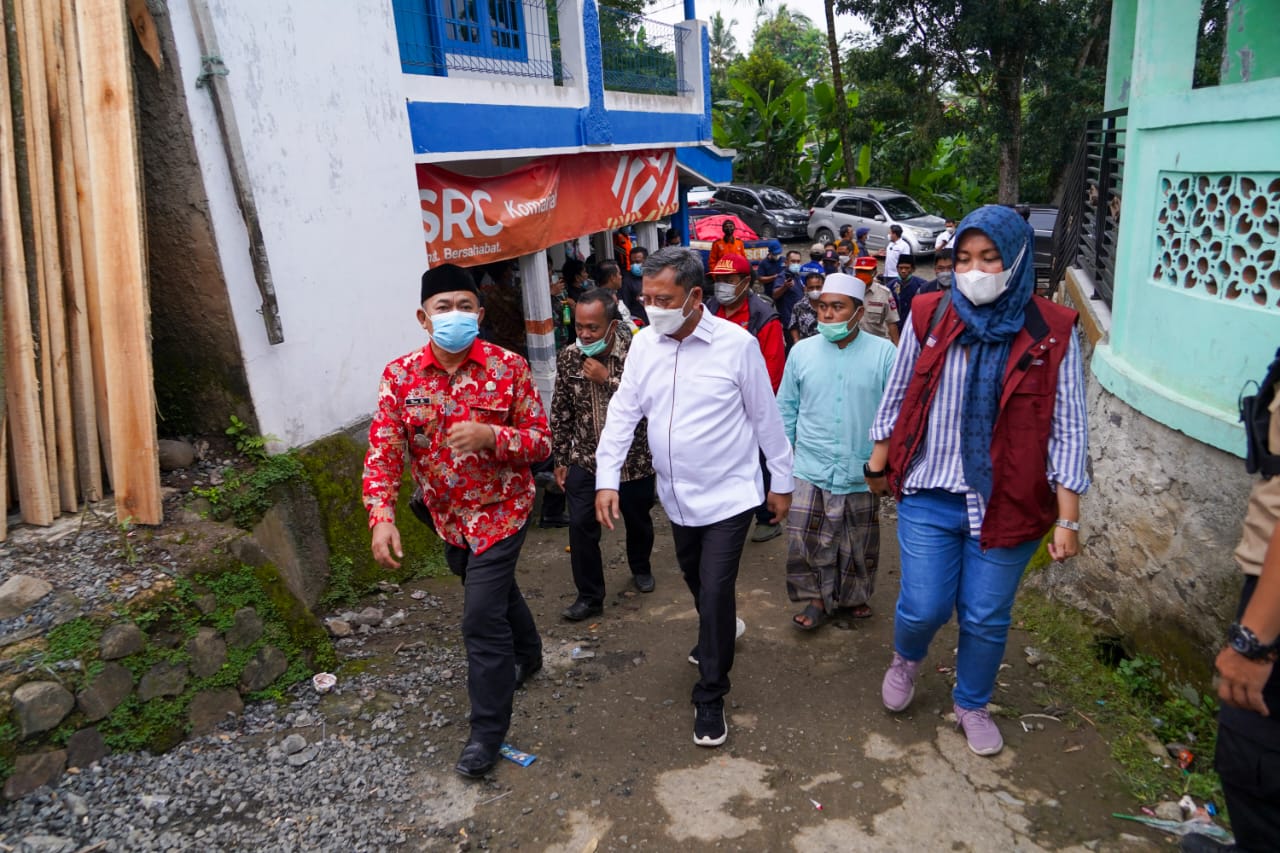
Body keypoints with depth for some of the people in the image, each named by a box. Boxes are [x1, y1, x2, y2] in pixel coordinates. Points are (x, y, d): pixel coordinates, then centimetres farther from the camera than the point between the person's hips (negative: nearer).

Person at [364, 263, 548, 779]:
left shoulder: (509, 368, -14)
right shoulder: (400, 376, -8)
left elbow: (541, 443, -11)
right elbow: (382, 451, -12)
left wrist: (492, 436, -31)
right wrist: (382, 517, -27)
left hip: (500, 510, -4)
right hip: (447, 515, 4)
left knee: (482, 617, -7)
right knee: (496, 588, 25)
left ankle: (488, 730, 12)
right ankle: (527, 654, 55)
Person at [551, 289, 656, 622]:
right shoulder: (568, 357, -8)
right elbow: (561, 411, 1)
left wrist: (607, 379, -30)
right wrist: (560, 459, 4)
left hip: (633, 459, -1)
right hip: (585, 458, 1)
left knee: (638, 520, 19)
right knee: (581, 525, -5)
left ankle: (640, 567, 48)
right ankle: (589, 596, 10)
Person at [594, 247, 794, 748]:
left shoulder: (737, 344, -15)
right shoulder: (644, 344, -3)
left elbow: (766, 417, -7)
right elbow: (623, 413, 0)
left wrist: (781, 482, -1)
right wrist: (607, 479, -8)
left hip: (729, 495, -5)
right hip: (677, 496, 5)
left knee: (715, 592, -6)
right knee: (696, 581, 23)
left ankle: (710, 697, 13)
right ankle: (716, 634, 53)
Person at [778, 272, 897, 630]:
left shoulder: (883, 353, -6)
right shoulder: (802, 351, 0)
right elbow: (787, 409, 7)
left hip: (862, 472, -1)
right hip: (811, 469, 1)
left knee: (859, 546, 14)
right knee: (805, 541, -1)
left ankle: (855, 595, 39)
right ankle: (819, 598, 22)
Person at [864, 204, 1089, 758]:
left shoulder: (1052, 332, -7)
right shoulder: (929, 317, -4)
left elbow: (1067, 428, -5)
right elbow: (896, 398, 7)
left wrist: (1067, 518, -7)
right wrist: (879, 465, 13)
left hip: (1008, 503, 0)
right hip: (929, 497, 0)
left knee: (986, 618, 13)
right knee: (924, 607, 3)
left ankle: (972, 704, 41)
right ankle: (906, 659, 40)